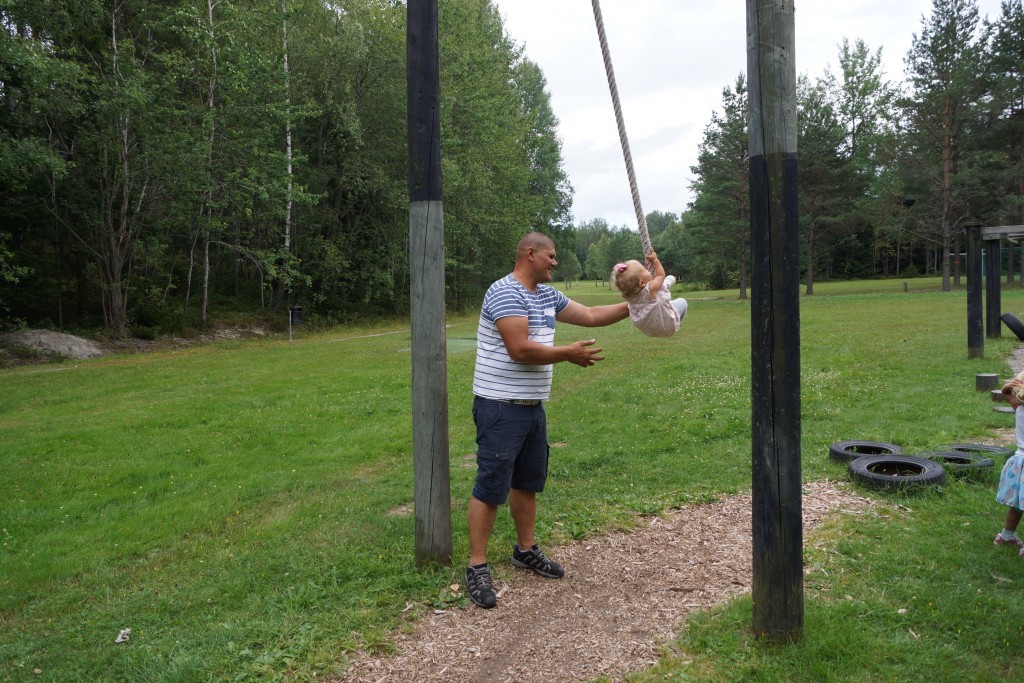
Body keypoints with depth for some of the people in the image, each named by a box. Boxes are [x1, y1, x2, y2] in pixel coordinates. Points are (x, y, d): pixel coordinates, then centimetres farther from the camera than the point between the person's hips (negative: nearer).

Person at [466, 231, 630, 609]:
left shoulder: (547, 295, 13)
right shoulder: (505, 292, -16)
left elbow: (591, 315, 20)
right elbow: (519, 349, -24)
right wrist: (568, 353, -13)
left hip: (533, 406, 9)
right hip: (501, 408, -9)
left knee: (528, 482, 18)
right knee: (491, 487, -4)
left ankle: (525, 550, 33)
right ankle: (477, 566, 5)